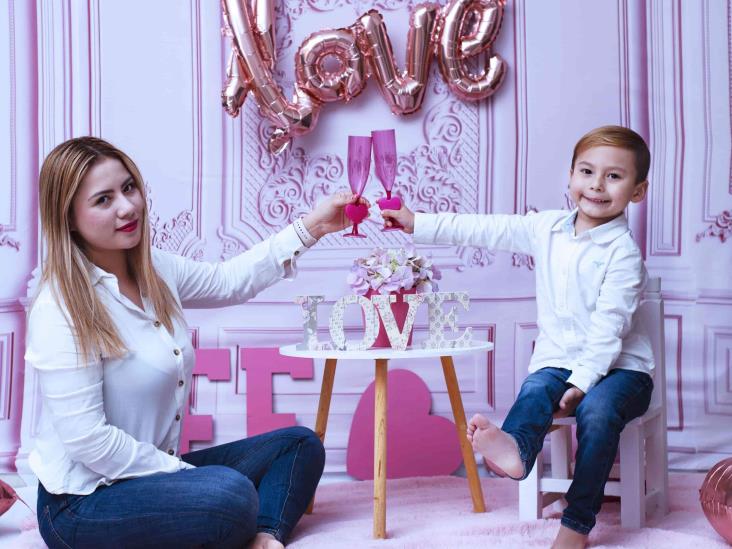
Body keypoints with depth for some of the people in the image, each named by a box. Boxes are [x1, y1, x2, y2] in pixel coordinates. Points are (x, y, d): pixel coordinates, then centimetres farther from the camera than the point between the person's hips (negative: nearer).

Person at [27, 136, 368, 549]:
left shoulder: (155, 271, 3)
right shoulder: (62, 310, -20)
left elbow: (229, 280, 19)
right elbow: (87, 440, -23)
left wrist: (313, 227, 13)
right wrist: (184, 473, -16)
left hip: (155, 470, 9)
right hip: (84, 505, -9)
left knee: (299, 445, 10)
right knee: (230, 494, -35)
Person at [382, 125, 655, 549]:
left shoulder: (623, 252, -9)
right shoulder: (548, 228, 7)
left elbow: (608, 326, -16)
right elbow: (484, 230, 7)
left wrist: (582, 382, -23)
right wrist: (417, 224, 3)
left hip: (617, 366, -4)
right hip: (558, 359, 4)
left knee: (598, 411, -32)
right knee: (535, 391, -28)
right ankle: (515, 449, -63)